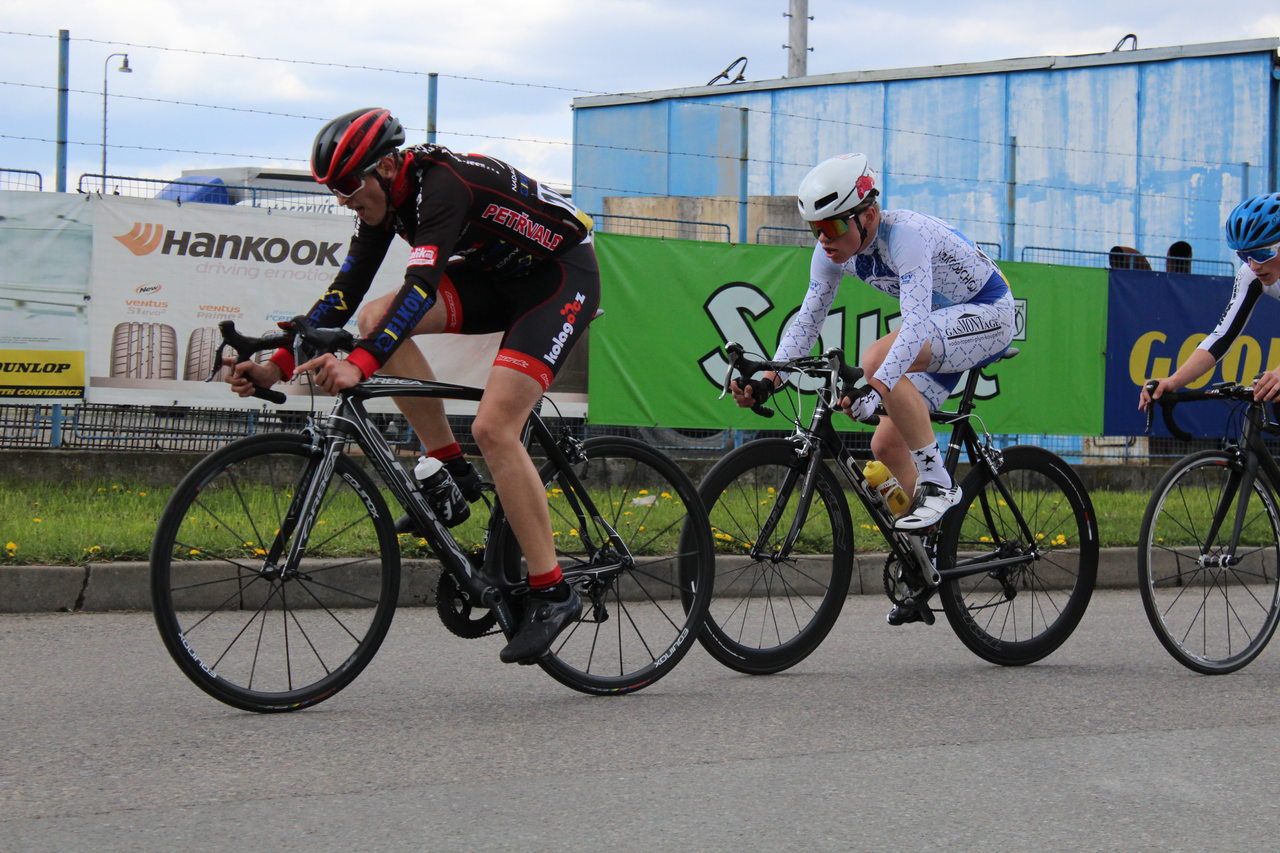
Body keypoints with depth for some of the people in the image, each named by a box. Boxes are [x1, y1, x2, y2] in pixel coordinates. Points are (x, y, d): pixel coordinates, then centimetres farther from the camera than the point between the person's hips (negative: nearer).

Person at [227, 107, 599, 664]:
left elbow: (422, 288, -40)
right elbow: (345, 290, -1)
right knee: (376, 316, -11)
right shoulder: (385, 200, -3)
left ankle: (552, 592, -15)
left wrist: (359, 365, -51)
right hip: (500, 276, 9)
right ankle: (451, 473, -4)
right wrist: (279, 364, -10)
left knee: (493, 429, -22)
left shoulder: (442, 184, -29)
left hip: (562, 276, -9)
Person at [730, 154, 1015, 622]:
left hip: (989, 317, -9)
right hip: (945, 329, 9)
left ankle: (937, 482, -20)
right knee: (886, 446, 1)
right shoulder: (834, 252, -8)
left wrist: (876, 389, -55)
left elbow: (916, 322, -42)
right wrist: (767, 379, -19)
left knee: (875, 359, -31)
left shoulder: (905, 236, -32)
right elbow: (807, 320, -4)